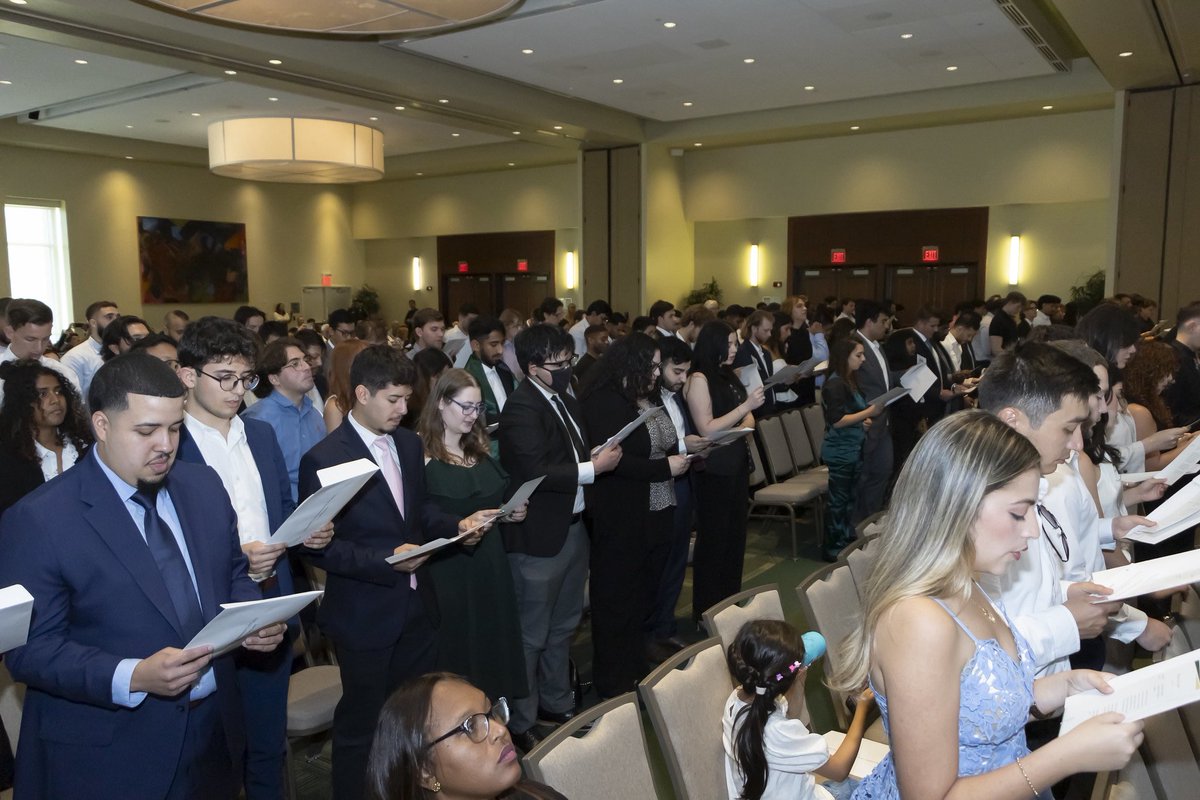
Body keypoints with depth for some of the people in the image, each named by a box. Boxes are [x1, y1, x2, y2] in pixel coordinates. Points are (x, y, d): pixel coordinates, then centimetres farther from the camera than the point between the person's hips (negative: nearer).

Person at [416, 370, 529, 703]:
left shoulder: (481, 448, 12)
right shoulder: (421, 453, -11)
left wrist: (513, 510, 1)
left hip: (489, 562, 6)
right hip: (447, 569, -6)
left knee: (493, 642, 13)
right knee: (456, 650, 4)